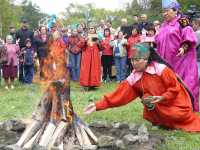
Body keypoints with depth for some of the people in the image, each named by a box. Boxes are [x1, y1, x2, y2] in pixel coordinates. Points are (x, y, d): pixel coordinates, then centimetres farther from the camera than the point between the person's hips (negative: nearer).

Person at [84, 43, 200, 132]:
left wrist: (162, 97, -28)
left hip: (175, 103, -4)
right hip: (158, 107, 5)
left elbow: (175, 87, -14)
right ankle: (159, 122, 10)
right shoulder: (134, 78, -11)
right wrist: (98, 105, -23)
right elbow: (118, 95, -15)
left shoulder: (160, 69, -23)